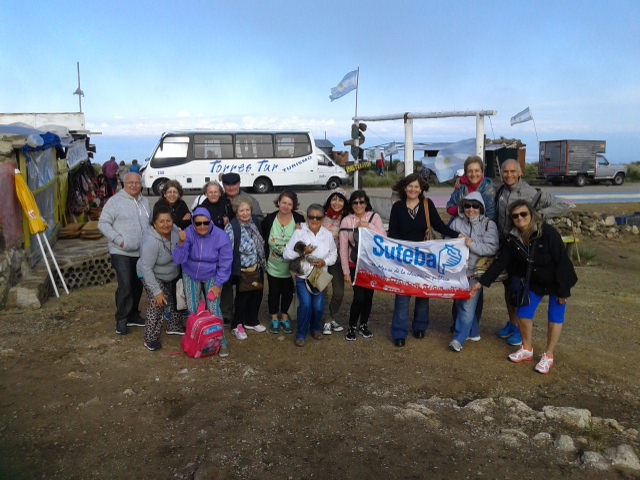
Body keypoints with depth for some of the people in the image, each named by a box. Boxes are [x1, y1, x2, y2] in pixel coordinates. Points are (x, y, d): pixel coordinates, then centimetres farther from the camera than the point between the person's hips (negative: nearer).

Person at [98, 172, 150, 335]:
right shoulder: (115, 201, -9)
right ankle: (121, 319, 2)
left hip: (142, 252, 6)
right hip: (121, 252, -6)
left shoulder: (144, 202, 12)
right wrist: (119, 240, -18)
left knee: (138, 285, 14)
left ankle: (133, 314, 29)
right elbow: (103, 224, -12)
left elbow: (150, 223, 20)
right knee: (125, 286, -11)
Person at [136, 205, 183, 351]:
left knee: (176, 300, 17)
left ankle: (174, 327, 39)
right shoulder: (151, 241, -37)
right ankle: (150, 339, -5)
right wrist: (156, 291, -30)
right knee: (157, 304, -19)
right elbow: (146, 269, -32)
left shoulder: (174, 230, -19)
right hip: (153, 276, -7)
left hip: (172, 274, 7)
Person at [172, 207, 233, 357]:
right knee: (192, 309, 4)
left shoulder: (221, 237, -23)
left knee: (213, 309, -9)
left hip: (212, 277, -2)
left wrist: (218, 284, -15)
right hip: (190, 275, 2)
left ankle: (221, 342, 8)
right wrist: (181, 243, -39)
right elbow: (178, 260, -24)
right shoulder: (188, 233, -21)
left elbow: (225, 264, -15)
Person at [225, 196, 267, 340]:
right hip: (243, 270, -7)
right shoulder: (231, 227, -22)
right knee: (243, 297, 6)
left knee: (257, 295, 17)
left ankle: (251, 321, 37)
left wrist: (262, 260, 14)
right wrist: (237, 268, -19)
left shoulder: (255, 221, 0)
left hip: (258, 268, 7)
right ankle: (237, 325, 24)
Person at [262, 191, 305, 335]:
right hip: (273, 265, 0)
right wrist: (265, 259, -5)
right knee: (274, 291, 13)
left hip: (291, 266, 0)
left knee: (288, 291, 14)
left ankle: (284, 318, 33)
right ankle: (274, 319, 30)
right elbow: (263, 241, -2)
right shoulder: (269, 219, -10)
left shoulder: (299, 220, -13)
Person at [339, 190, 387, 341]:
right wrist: (346, 271, -6)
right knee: (359, 297, -8)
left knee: (368, 296, 10)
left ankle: (363, 325, 30)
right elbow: (343, 248, -5)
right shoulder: (346, 221, -7)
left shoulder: (374, 217, -3)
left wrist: (368, 226, -22)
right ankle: (352, 327, 15)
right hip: (355, 266, -2)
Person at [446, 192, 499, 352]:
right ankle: (473, 333, 29)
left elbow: (492, 249, -12)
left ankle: (459, 339, 2)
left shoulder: (488, 224, -4)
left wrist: (472, 245, -19)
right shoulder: (456, 222, 2)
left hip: (476, 272, -3)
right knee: (461, 304, 12)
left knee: (467, 306, -6)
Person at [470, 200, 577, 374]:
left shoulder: (547, 232, -29)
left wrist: (563, 290, -22)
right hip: (534, 281, 5)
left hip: (557, 281, -5)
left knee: (554, 317, 4)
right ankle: (527, 350, 25)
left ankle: (548, 356, 18)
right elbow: (500, 262, -10)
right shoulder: (513, 238, -14)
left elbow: (562, 260, -25)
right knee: (524, 312, 5)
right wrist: (481, 282, -15)